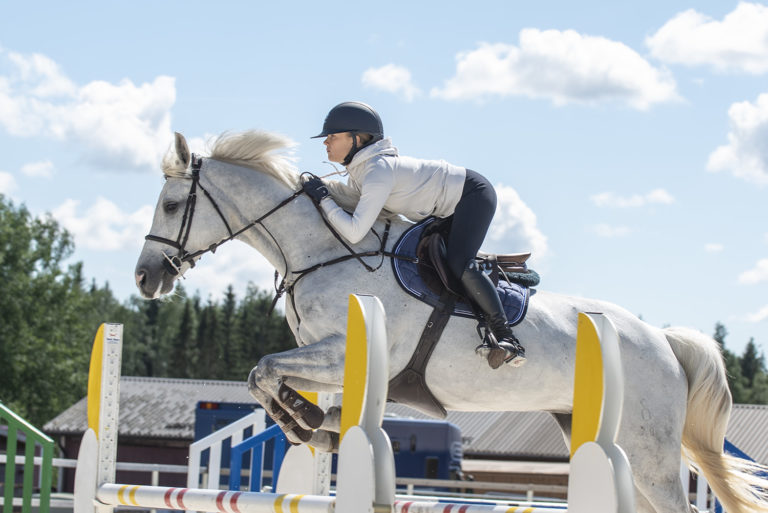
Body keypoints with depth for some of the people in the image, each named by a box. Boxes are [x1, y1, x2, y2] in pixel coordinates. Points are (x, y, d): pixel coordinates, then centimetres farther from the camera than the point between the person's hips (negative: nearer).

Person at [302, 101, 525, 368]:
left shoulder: (379, 171, -30)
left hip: (473, 194, -10)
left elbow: (355, 232, -35)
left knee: (459, 262, -25)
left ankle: (508, 338, -23)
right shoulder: (357, 171, 0)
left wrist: (324, 200, -25)